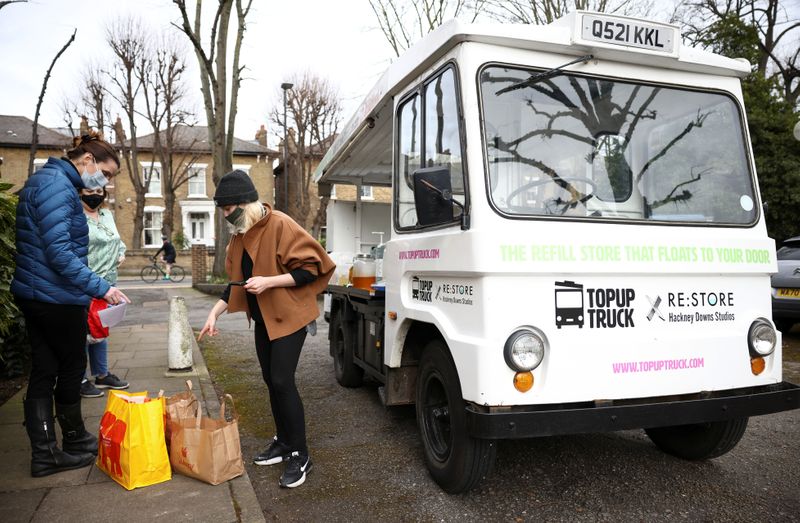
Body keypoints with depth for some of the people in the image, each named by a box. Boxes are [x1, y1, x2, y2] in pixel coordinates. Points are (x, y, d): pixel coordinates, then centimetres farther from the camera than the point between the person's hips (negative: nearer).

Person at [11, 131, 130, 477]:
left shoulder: (47, 181, 14)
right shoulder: (57, 185, -18)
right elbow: (59, 252, -25)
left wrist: (88, 289, 19)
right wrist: (101, 288, -23)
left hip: (34, 293, 9)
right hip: (57, 298, -9)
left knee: (43, 372, 11)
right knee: (72, 368, 7)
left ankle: (44, 455, 18)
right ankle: (75, 445, 25)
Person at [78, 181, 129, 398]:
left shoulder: (108, 215, 13)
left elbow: (116, 239, 29)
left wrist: (121, 252, 10)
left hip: (107, 281, 7)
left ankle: (102, 375, 27)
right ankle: (80, 380, 11)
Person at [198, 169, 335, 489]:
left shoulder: (280, 226, -18)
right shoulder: (241, 235, 7)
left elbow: (310, 268, -18)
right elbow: (238, 282, 15)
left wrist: (268, 281, -25)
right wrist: (215, 312, 6)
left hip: (288, 316, -8)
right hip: (263, 318, 8)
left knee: (282, 381, -11)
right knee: (271, 380, 12)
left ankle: (300, 456, 1)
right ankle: (283, 442, 27)